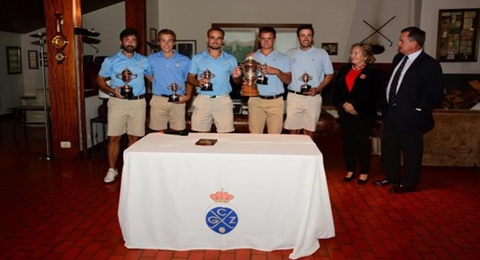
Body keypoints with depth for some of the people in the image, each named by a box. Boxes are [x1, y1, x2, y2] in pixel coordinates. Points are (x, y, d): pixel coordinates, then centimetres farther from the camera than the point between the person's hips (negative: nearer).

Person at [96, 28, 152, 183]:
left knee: (134, 137, 6)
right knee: (114, 137, 0)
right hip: (117, 102, -1)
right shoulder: (110, 61, 4)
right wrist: (112, 90, -11)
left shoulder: (144, 61, 9)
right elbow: (100, 80, 8)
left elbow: (153, 77, 16)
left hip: (138, 102, 1)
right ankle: (112, 169, 13)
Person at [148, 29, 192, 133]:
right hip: (158, 100, 0)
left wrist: (187, 96, -3)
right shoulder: (151, 59, 5)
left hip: (178, 101, 0)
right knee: (159, 133, 4)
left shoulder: (185, 60, 5)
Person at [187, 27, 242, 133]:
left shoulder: (231, 59, 8)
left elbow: (236, 81, 11)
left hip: (223, 100, 0)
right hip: (203, 100, 0)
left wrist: (236, 77, -13)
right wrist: (198, 82, -14)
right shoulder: (197, 58, 7)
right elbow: (190, 78, 8)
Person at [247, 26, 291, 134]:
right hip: (256, 100, 1)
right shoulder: (252, 57, 10)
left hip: (276, 101, -1)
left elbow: (288, 80, 1)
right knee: (254, 134, 0)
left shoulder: (283, 58, 7)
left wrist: (277, 72, -16)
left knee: (275, 135, 0)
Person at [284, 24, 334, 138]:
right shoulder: (290, 53, 9)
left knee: (309, 130, 6)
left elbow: (329, 74, 6)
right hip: (294, 96, 1)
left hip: (313, 97, 0)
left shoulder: (322, 53, 5)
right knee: (293, 130, 2)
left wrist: (318, 88, -7)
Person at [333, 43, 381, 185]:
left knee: (363, 142, 3)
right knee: (348, 141, 8)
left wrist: (355, 106, -17)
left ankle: (364, 172, 15)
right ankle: (350, 170, 21)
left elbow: (371, 94, -12)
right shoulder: (344, 69, 11)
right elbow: (336, 89, 5)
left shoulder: (372, 72, -4)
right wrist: (343, 104, -10)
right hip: (345, 113, 4)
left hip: (364, 114, -4)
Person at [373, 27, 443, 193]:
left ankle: (409, 183, 24)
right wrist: (385, 104, 11)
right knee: (388, 147, 19)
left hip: (409, 116, -8)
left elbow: (435, 94, -16)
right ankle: (392, 177, 37)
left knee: (411, 151, 7)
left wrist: (419, 111, -15)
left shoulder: (429, 65, -15)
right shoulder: (398, 58, 8)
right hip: (391, 112, 8)